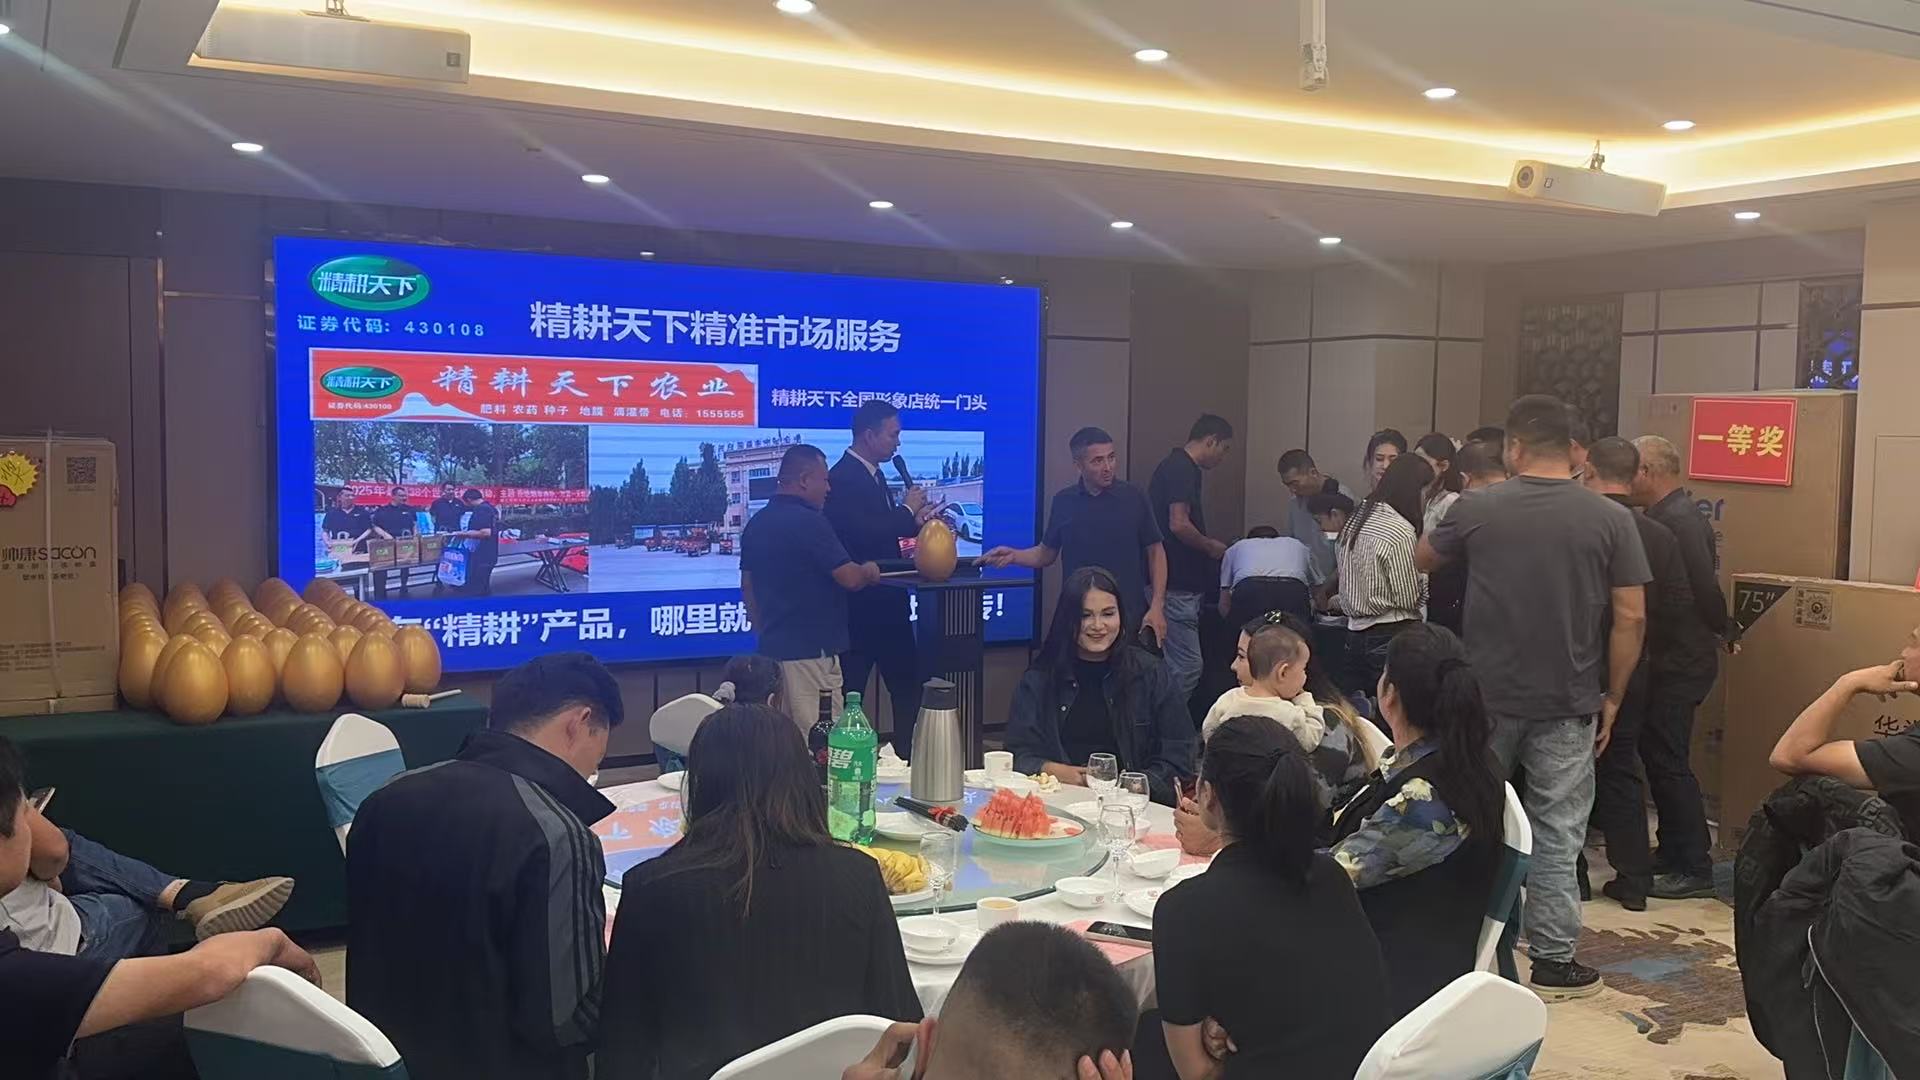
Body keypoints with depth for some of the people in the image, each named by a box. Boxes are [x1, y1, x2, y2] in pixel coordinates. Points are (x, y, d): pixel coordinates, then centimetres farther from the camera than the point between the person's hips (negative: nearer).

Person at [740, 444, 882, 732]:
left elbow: (747, 587, 17)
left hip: (773, 648, 9)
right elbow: (850, 579, -16)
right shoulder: (808, 521, -16)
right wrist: (869, 570, 5)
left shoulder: (756, 523, 10)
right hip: (811, 650, -9)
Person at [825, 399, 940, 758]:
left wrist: (915, 520, 0)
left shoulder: (873, 475, 13)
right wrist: (907, 510, -14)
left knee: (908, 687, 13)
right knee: (850, 696, 0)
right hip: (861, 606, -10)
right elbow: (863, 535, -28)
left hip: (887, 602, 10)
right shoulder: (842, 479, -17)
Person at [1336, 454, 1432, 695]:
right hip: (1392, 636, -8)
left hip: (1356, 632, 8)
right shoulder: (1401, 532, -16)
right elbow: (1409, 599, -11)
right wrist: (1428, 577, 5)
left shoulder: (1355, 521, 9)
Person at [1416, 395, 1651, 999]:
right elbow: (1631, 618, -5)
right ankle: (1553, 961, 14)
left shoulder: (1477, 509, -5)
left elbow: (1422, 561, 13)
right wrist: (1612, 697, 4)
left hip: (1486, 698, 1)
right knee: (1557, 833, 8)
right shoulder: (1610, 519, -6)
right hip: (1568, 704, 0)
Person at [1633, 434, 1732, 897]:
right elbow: (1704, 584, 17)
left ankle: (1694, 870, 3)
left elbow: (1704, 586, -23)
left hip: (1679, 664, -10)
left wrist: (1725, 631, -8)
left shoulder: (1677, 520, -19)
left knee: (1668, 763, -4)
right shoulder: (1679, 515, 13)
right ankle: (1672, 854, 26)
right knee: (1661, 758, 16)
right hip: (1676, 660, 10)